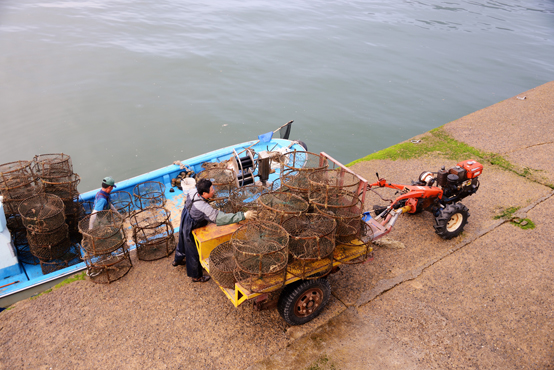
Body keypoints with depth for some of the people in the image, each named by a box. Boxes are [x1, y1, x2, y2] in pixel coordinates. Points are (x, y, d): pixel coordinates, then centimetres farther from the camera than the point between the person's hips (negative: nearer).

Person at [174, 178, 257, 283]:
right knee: (194, 253, 15)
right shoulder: (204, 208, -43)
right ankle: (196, 276, 39)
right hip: (191, 231, -8)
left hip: (184, 223, 8)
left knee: (183, 242, 34)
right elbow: (221, 218, -44)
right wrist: (244, 215, -44)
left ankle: (178, 260, 64)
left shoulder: (194, 192, -19)